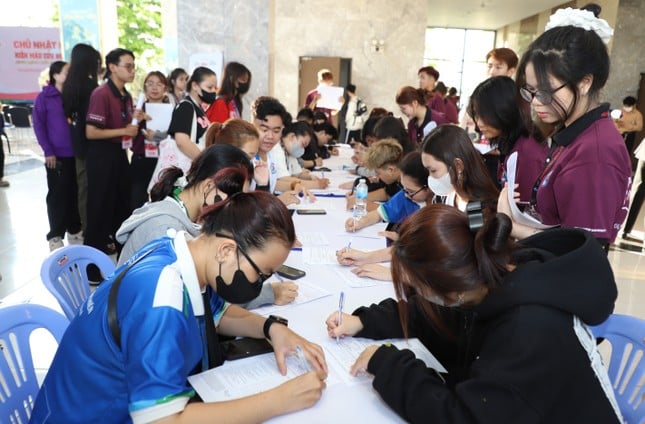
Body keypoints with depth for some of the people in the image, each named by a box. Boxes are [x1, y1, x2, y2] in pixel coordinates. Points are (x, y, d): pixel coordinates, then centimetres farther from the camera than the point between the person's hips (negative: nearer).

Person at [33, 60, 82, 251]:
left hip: (76, 153, 3)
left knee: (74, 193, 10)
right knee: (57, 195, 4)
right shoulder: (45, 97, -3)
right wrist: (48, 151, -11)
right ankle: (55, 235, 15)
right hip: (57, 155, -3)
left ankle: (74, 230, 24)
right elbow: (38, 125, -4)